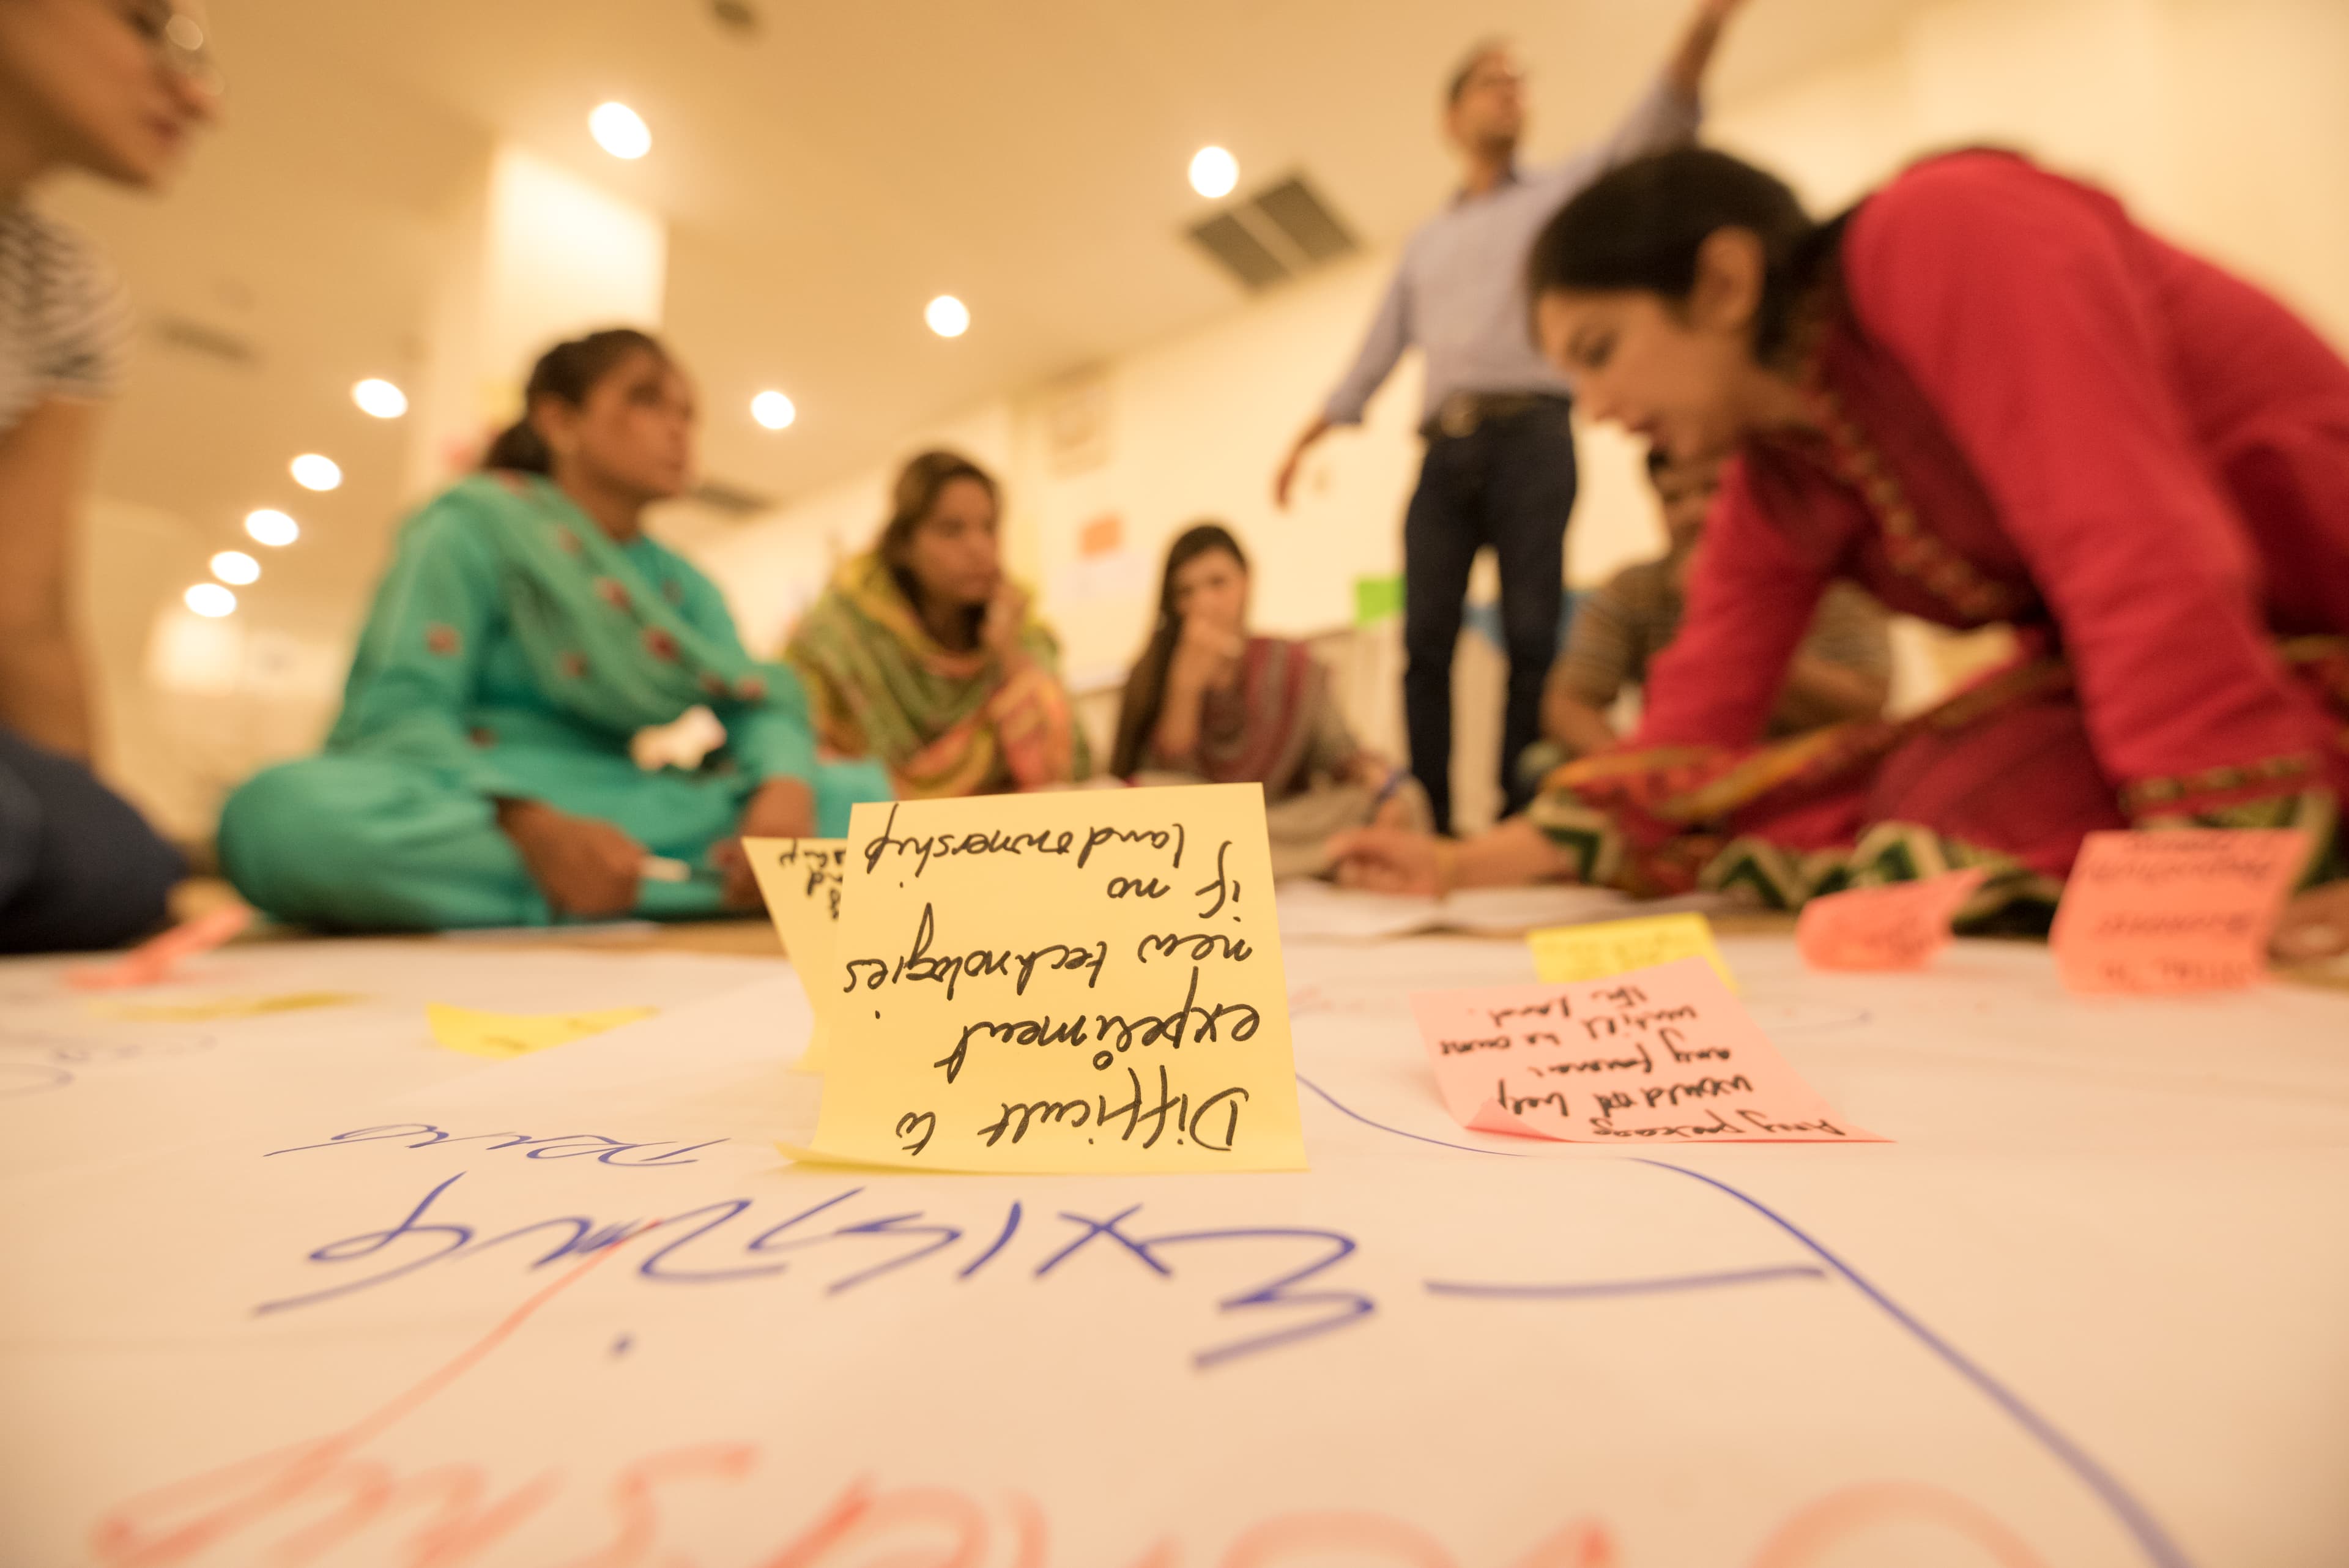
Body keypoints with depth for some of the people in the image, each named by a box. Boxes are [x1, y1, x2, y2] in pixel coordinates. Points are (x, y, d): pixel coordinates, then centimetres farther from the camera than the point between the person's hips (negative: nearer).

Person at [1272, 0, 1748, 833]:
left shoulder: (1561, 190, 19)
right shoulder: (1425, 241, 27)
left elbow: (1649, 131, 2)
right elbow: (1379, 349, 25)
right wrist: (1309, 438, 17)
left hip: (1529, 435, -2)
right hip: (1443, 448, 3)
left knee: (1531, 637, -11)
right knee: (1426, 640, -7)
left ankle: (1520, 825, -9)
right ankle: (1429, 827, -3)